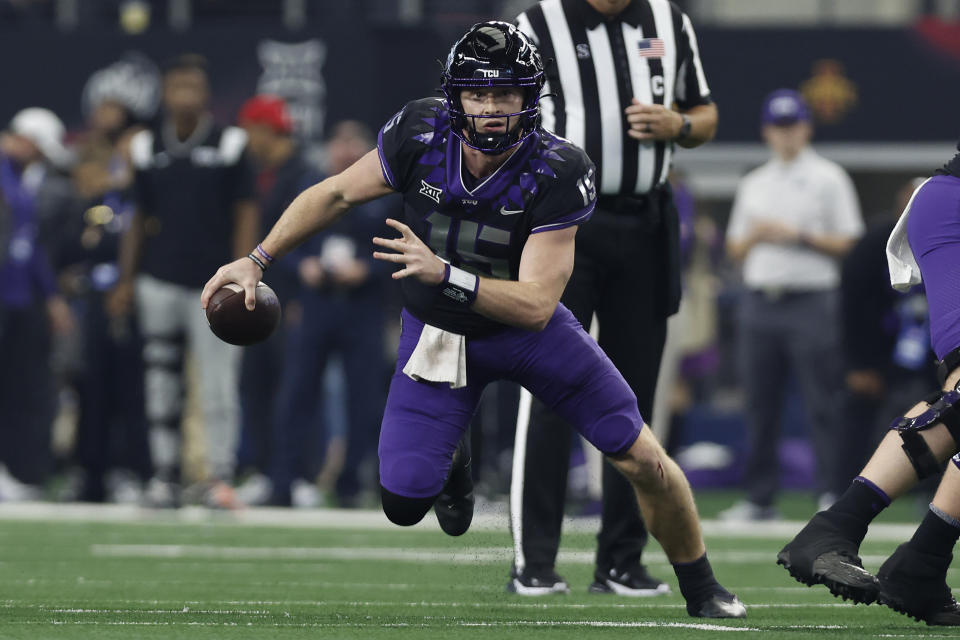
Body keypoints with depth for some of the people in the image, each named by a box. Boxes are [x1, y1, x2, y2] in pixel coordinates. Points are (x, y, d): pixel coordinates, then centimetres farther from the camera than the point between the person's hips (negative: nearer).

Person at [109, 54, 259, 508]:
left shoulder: (229, 145, 0)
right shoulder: (147, 148, 9)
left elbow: (246, 212, 1)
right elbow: (139, 219, 14)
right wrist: (126, 280, 10)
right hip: (159, 282, 3)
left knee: (217, 381, -8)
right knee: (161, 381, 3)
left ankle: (220, 476, -4)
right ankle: (164, 476, 9)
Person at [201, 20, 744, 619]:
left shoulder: (558, 171, -29)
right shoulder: (421, 135, -23)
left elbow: (536, 305, -34)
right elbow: (337, 194, -4)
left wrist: (441, 273, -45)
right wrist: (256, 260, -7)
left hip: (524, 325, -1)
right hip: (438, 333, 1)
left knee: (644, 460, -6)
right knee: (404, 503, -8)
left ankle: (702, 591, 20)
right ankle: (451, 459, 31)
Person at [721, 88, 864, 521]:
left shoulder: (828, 178, 4)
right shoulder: (753, 185, 18)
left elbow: (848, 243, -1)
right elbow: (734, 251, 19)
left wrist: (798, 236, -12)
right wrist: (753, 235, -2)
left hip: (811, 302, -5)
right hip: (759, 303, 5)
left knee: (822, 403, -9)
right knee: (760, 404, 4)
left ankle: (832, 492, -10)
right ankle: (760, 497, 8)